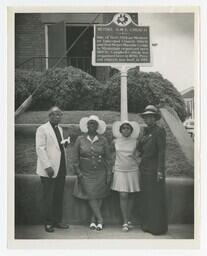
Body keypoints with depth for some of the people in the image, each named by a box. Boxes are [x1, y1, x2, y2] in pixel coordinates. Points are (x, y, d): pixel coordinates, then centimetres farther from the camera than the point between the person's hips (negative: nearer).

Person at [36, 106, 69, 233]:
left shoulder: (60, 129, 17)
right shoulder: (42, 129, -6)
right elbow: (40, 149, -12)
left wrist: (64, 165, 13)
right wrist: (47, 166, -18)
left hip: (61, 169, 7)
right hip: (49, 170, -7)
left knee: (59, 197, 10)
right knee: (49, 198, 1)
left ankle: (57, 221, 19)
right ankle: (48, 223, 12)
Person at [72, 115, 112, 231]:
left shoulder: (103, 140, 2)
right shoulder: (80, 139, 2)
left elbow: (108, 158, 5)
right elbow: (76, 158, 4)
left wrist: (109, 174, 0)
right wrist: (78, 172, -3)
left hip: (100, 173, 1)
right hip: (86, 173, 0)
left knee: (99, 196, 0)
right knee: (90, 196, -6)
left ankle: (93, 220, 10)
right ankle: (100, 219, 0)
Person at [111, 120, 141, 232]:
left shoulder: (135, 142, 1)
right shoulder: (116, 141, 2)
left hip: (133, 171, 1)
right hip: (120, 171, -1)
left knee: (131, 196, 5)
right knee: (123, 196, -7)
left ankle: (128, 220, 18)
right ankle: (125, 222, -3)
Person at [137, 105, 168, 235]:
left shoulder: (159, 131, -9)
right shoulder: (146, 132, 14)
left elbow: (162, 151, -14)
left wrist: (160, 171, -18)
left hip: (154, 169, -8)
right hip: (145, 169, 8)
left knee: (156, 198, 0)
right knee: (147, 197, 12)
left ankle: (158, 227, 10)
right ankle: (148, 224, 23)